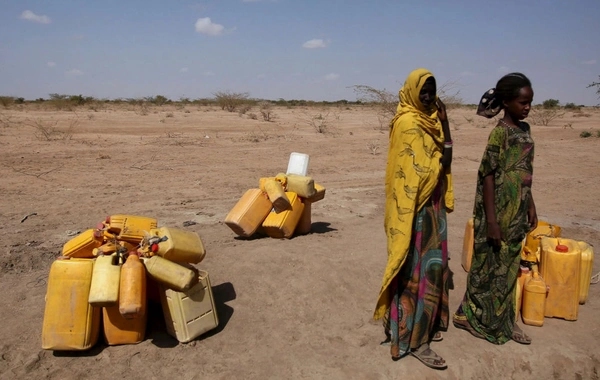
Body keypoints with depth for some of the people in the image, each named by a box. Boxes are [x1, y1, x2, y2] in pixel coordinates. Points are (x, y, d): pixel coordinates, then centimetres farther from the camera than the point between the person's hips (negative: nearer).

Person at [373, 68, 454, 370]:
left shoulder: (428, 120, 12)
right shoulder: (408, 124, -17)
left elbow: (444, 163, 9)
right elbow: (432, 167, -22)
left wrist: (443, 124, 0)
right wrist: (445, 125, -15)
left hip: (431, 204, 9)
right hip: (416, 208, -9)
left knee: (430, 264, 16)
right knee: (418, 268, -4)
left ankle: (422, 325, 31)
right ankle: (414, 340, 7)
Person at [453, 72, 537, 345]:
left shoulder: (524, 129, 10)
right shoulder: (500, 132, -15)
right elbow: (488, 175, -18)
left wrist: (530, 205, 18)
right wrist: (491, 221, -20)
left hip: (518, 210, 8)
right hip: (499, 210, -8)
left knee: (509, 265, 15)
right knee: (490, 266, 4)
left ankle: (505, 320, 29)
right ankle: (472, 316, 21)